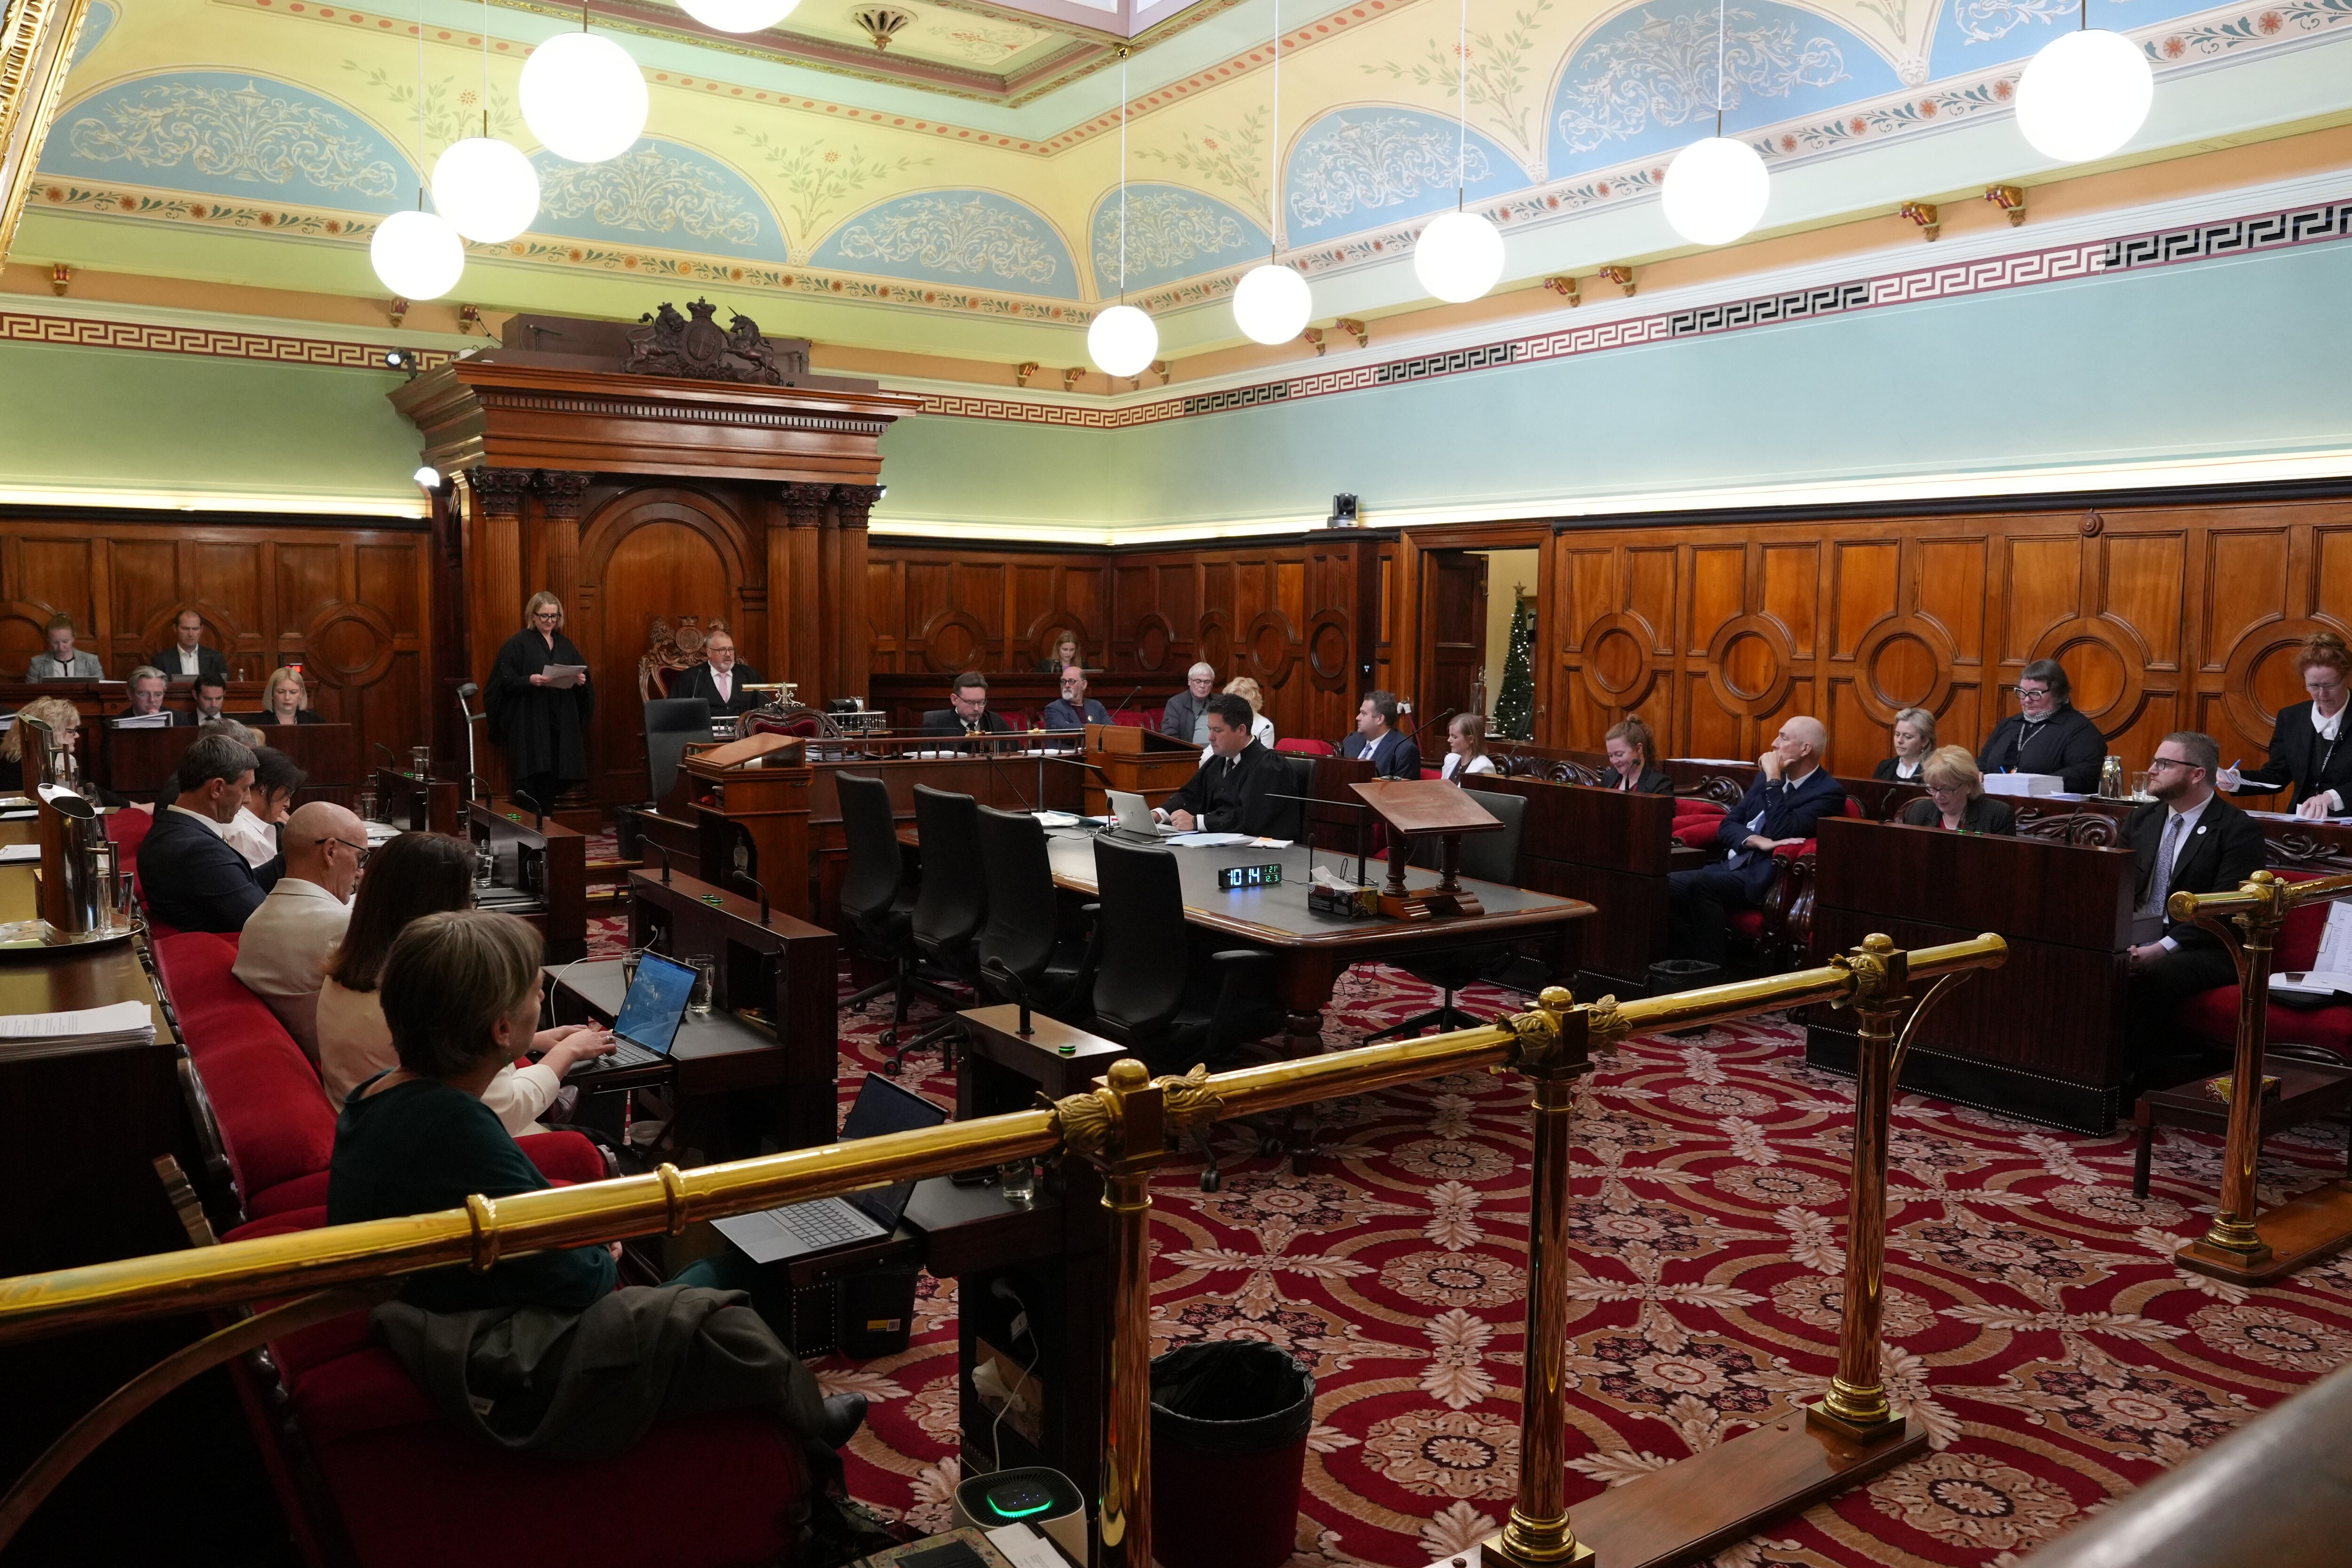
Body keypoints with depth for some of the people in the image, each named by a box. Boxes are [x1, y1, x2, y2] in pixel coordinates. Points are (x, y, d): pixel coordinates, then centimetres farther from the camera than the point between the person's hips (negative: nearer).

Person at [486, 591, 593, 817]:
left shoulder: (565, 645, 16)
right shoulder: (518, 643, 0)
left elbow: (582, 675, 18)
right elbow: (505, 679, -6)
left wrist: (581, 681, -4)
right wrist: (529, 680, -23)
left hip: (561, 726, 5)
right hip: (529, 724, -5)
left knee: (552, 777, 4)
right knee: (534, 777, -14)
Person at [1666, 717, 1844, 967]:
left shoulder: (1829, 792, -6)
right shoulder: (1768, 778, 16)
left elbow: (1780, 832, -19)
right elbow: (1727, 826, 10)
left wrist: (1774, 779, -11)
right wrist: (1758, 841, -11)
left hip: (1761, 879, -7)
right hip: (1729, 867, 7)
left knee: (1700, 883, -33)